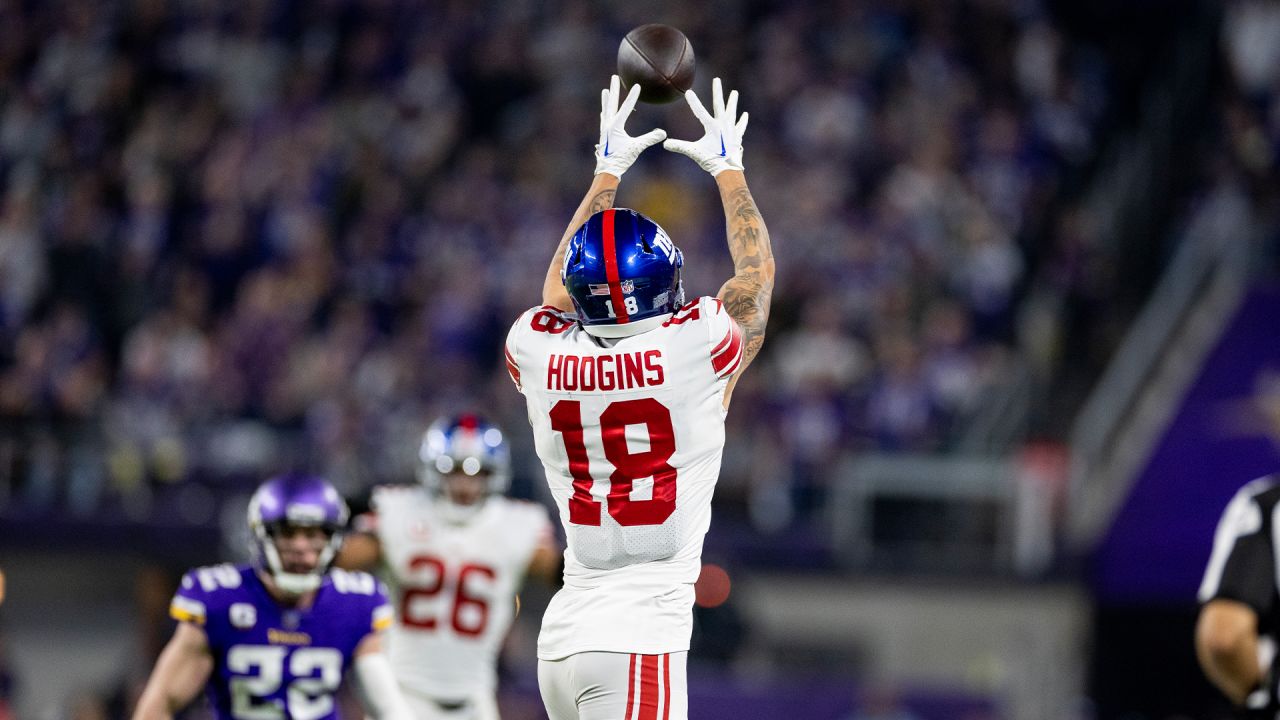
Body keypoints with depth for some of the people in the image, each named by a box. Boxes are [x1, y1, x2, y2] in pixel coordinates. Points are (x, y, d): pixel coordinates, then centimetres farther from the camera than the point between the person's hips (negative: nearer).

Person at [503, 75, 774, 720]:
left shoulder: (539, 354, 2)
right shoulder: (696, 350, -7)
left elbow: (560, 286, 27)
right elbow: (757, 270, 15)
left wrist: (607, 172, 38)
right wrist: (727, 168, 30)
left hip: (561, 635, 5)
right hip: (640, 641, -5)